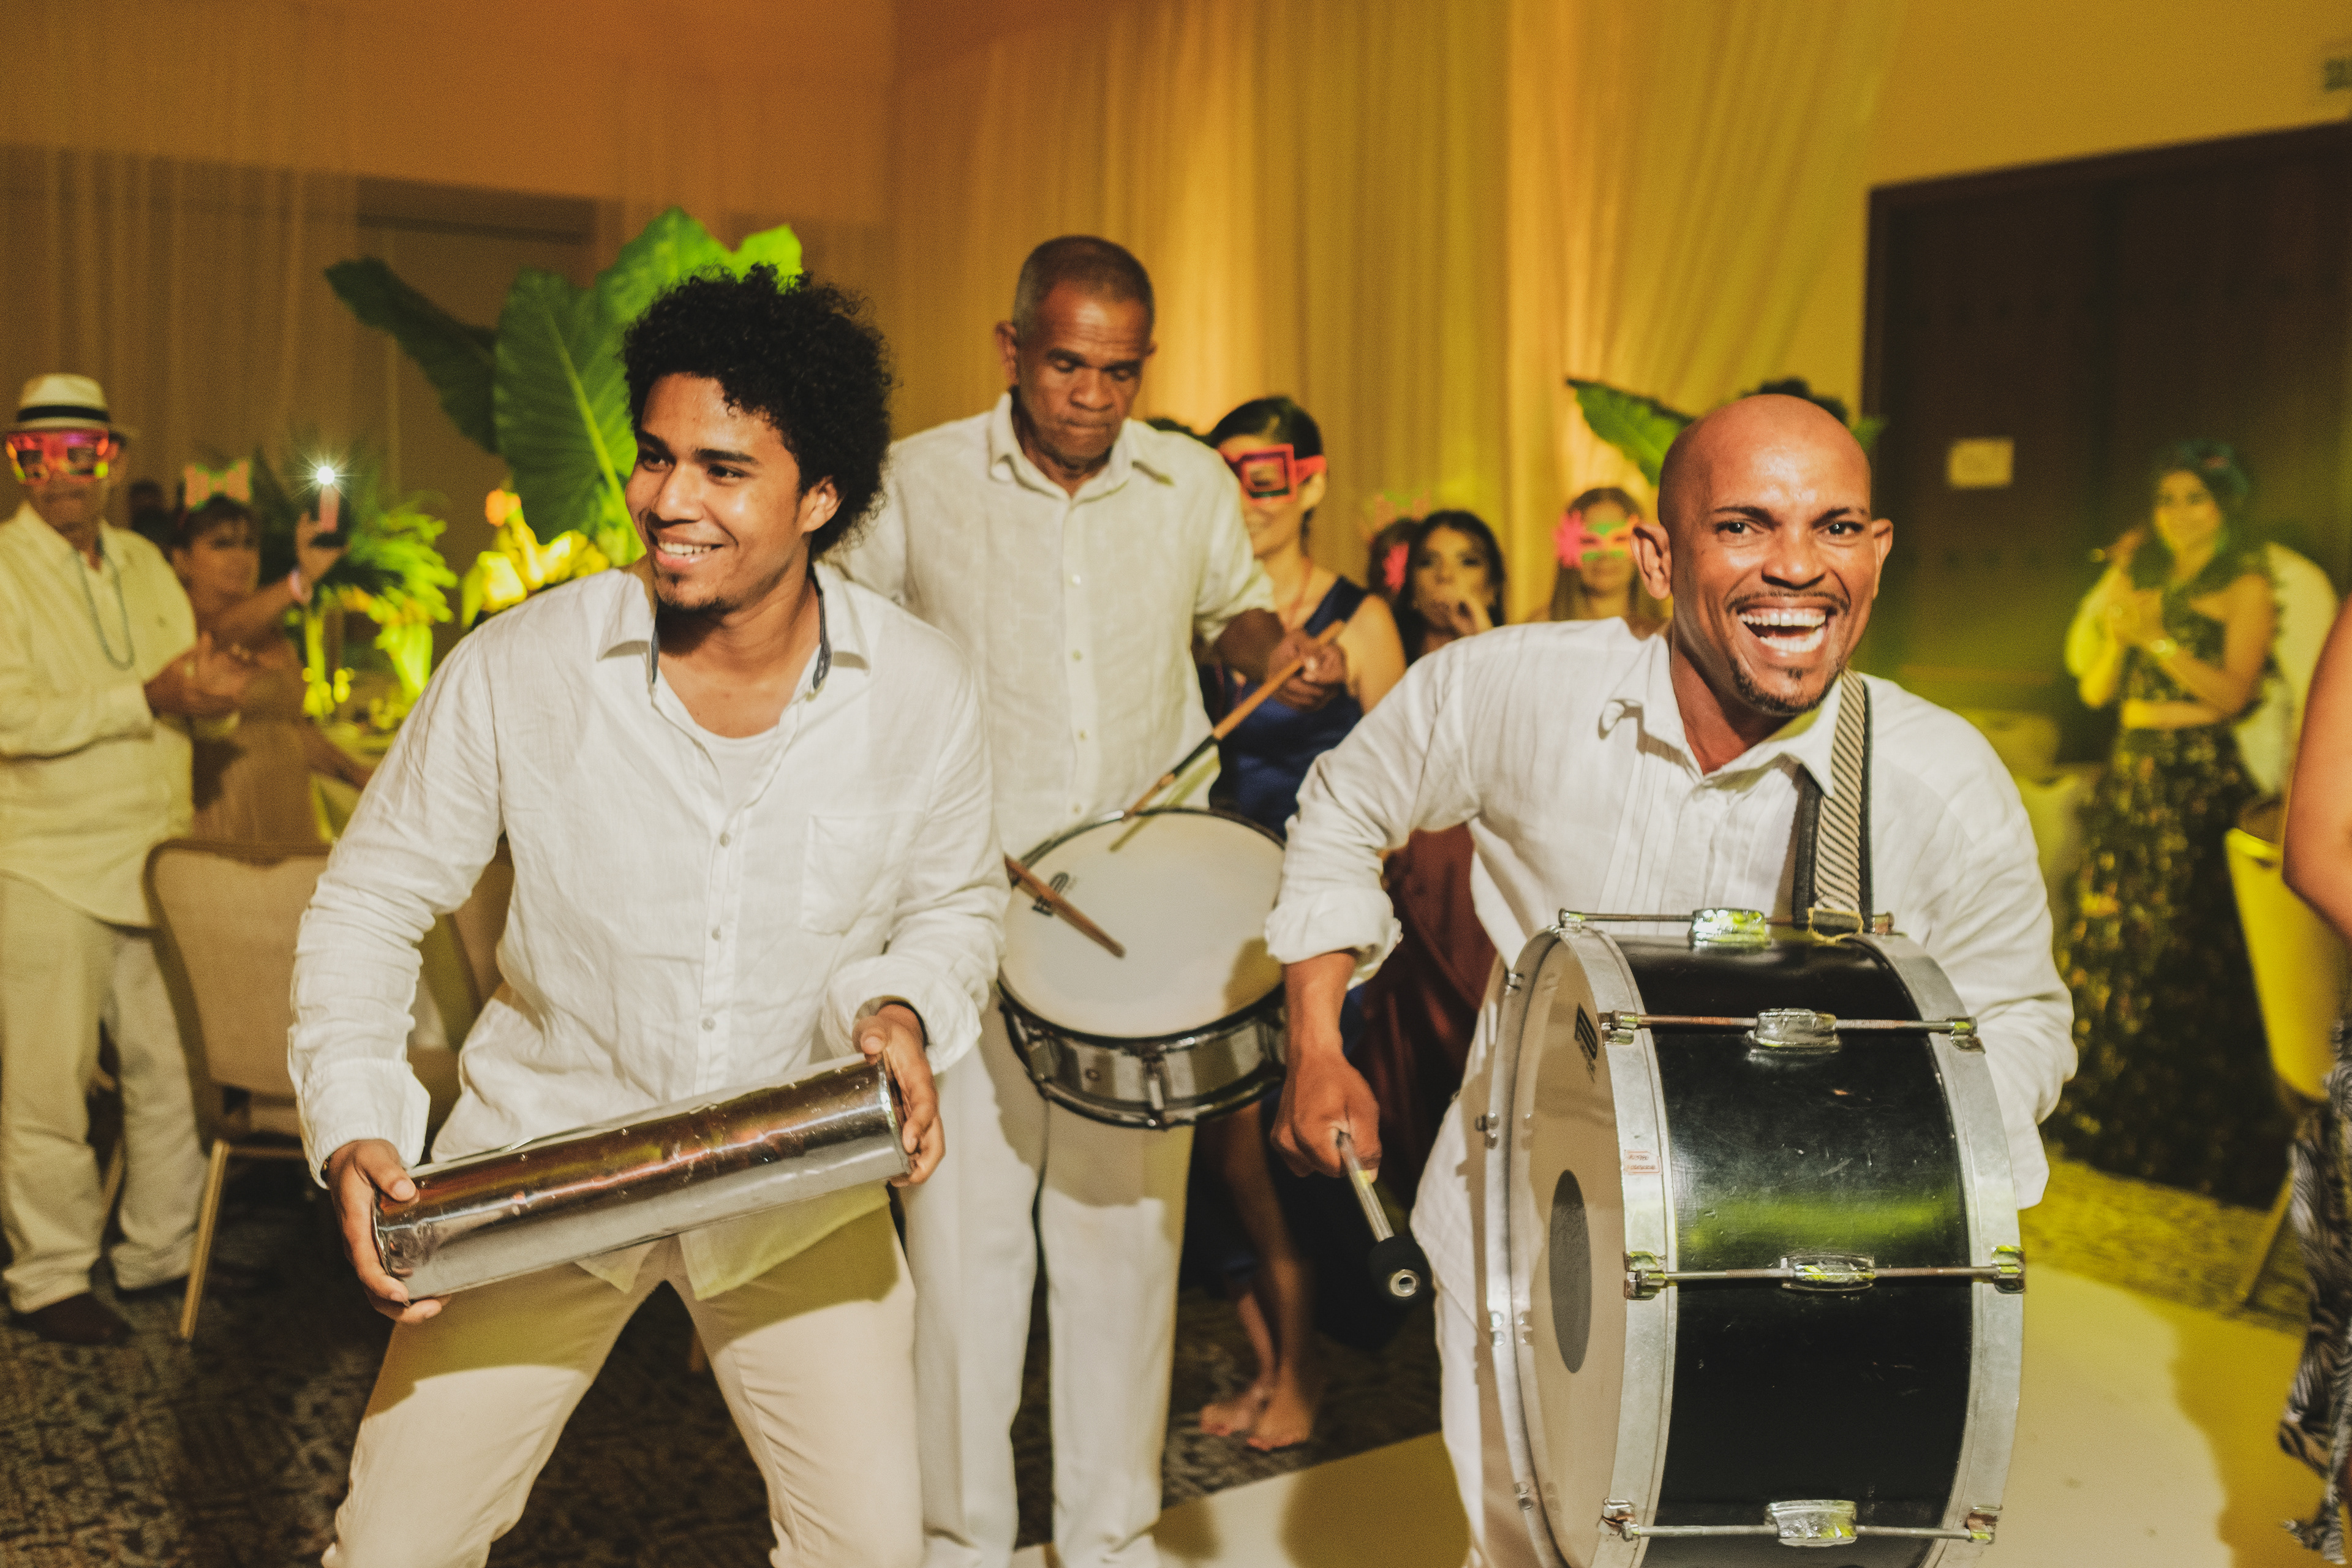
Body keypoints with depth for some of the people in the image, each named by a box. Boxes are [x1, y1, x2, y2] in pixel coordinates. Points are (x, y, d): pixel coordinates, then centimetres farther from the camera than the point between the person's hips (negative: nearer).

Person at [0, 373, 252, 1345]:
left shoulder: (145, 565, 14)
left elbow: (200, 687, 18)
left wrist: (211, 686, -5)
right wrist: (145, 699, -22)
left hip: (157, 859, 6)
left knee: (172, 1065, 11)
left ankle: (163, 1251, 25)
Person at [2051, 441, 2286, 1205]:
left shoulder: (2246, 585, 1)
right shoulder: (2141, 574, 16)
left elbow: (2232, 691, -10)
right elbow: (2095, 691, 12)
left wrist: (2154, 638, -17)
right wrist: (2114, 633, -4)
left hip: (2199, 778, -5)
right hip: (2130, 771, 6)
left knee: (2180, 953, -6)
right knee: (2106, 934, 3)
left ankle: (2184, 1130, 4)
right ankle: (2105, 1110, 14)